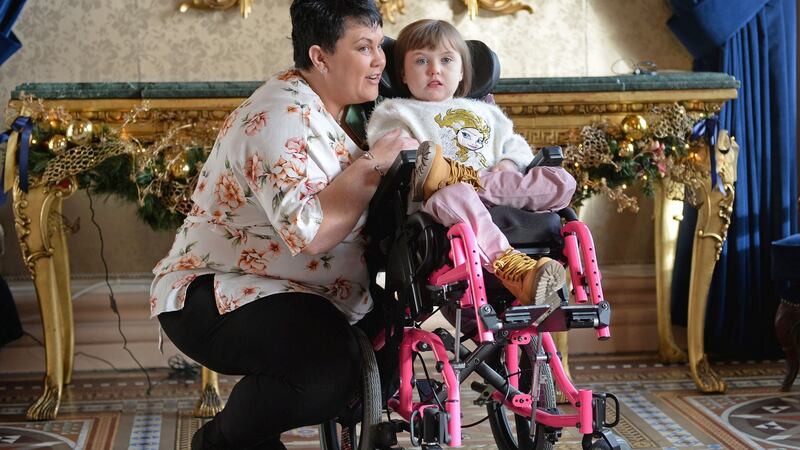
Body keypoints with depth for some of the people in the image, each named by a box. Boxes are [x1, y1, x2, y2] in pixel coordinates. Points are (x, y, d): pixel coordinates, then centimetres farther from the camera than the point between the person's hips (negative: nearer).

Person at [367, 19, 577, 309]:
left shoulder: (484, 111, 37)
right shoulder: (396, 112, 23)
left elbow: (516, 146, 30)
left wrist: (508, 165, 7)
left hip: (497, 190, 5)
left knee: (562, 181, -18)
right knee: (455, 197, -41)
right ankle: (513, 269, -58)